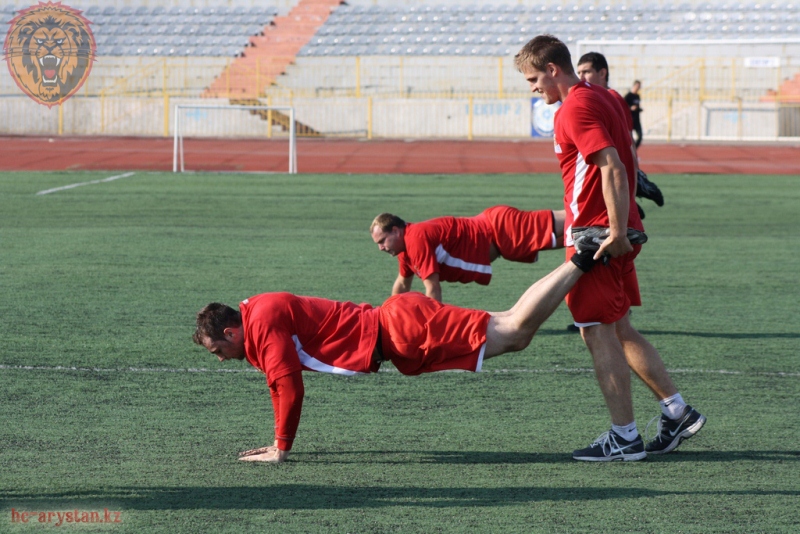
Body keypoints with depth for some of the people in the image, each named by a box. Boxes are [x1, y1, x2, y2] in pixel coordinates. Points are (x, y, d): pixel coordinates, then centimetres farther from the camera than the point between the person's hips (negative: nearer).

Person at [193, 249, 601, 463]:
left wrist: (281, 449, -9)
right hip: (391, 327, 8)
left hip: (400, 329, -8)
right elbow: (280, 383, 24)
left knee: (516, 329, -14)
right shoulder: (257, 327, 13)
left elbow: (290, 387, -18)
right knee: (516, 335, 6)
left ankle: (582, 259, -12)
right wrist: (279, 442, 22)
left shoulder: (264, 321, -16)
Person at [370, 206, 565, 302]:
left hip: (498, 228, -8)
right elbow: (403, 283, 23)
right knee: (560, 239, 10)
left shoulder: (417, 239, -23)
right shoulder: (405, 248, 6)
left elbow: (433, 288, -24)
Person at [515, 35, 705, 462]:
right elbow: (624, 162, 20)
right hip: (615, 232, 10)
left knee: (599, 334, -2)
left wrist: (616, 231, -25)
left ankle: (624, 437, 1)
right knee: (620, 331, 16)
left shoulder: (575, 108, -15)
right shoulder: (604, 98, 15)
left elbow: (612, 168, -24)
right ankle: (677, 411, 15)